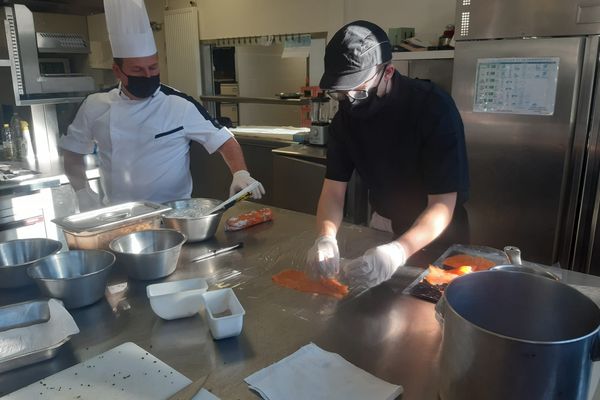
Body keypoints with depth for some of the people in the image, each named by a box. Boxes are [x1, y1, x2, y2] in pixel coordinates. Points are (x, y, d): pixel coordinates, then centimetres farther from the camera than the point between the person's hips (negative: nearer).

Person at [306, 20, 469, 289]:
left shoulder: (434, 107, -30)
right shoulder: (346, 115, -14)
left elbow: (443, 204, -33)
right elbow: (333, 187, -15)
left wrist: (398, 251, -51)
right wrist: (326, 237, -35)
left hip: (436, 230, -4)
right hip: (384, 222, 4)